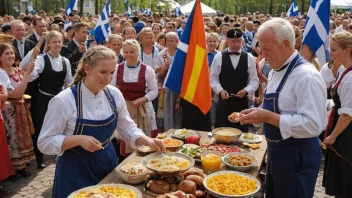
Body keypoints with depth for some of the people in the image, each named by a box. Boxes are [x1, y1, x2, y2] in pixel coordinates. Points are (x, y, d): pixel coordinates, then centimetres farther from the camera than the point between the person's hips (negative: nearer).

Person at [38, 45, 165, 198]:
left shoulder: (114, 94, -6)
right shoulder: (63, 100, -20)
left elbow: (127, 128, 4)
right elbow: (45, 143, -15)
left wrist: (147, 141, -14)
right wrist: (78, 139, -30)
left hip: (107, 162, 5)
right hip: (76, 169, -4)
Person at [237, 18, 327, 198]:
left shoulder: (307, 76, -22)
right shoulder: (276, 71, 8)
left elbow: (313, 125, -28)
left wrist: (269, 117, -29)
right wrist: (259, 114, -2)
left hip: (297, 155, -9)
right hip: (276, 150, 9)